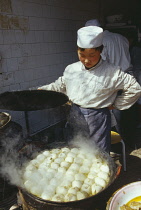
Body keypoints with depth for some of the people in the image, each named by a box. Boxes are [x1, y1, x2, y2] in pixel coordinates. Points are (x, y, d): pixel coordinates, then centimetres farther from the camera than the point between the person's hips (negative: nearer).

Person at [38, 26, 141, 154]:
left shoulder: (111, 72, -15)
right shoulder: (71, 69, -1)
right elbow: (61, 85, 18)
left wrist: (116, 104, -6)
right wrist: (43, 90, 12)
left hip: (97, 118, -4)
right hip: (75, 115, 5)